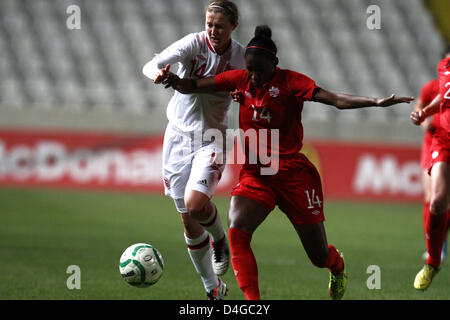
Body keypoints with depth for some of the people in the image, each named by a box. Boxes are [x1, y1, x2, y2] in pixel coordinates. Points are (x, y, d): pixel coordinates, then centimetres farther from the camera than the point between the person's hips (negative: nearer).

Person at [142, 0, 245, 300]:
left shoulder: (241, 57, -6)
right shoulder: (195, 43, -11)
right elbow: (151, 65, -21)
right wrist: (158, 74, -45)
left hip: (212, 138, -1)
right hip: (178, 136, 1)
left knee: (195, 203, -26)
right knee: (188, 220, 4)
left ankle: (220, 239, 7)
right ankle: (213, 288, 20)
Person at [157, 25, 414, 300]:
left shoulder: (290, 82, -11)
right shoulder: (239, 79, 2)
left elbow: (336, 100, -21)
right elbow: (194, 86, 2)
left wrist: (377, 102, -35)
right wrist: (175, 81, -21)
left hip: (294, 173, -3)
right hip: (255, 174, 3)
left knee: (320, 257, 7)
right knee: (237, 232, -26)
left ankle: (338, 266, 45)